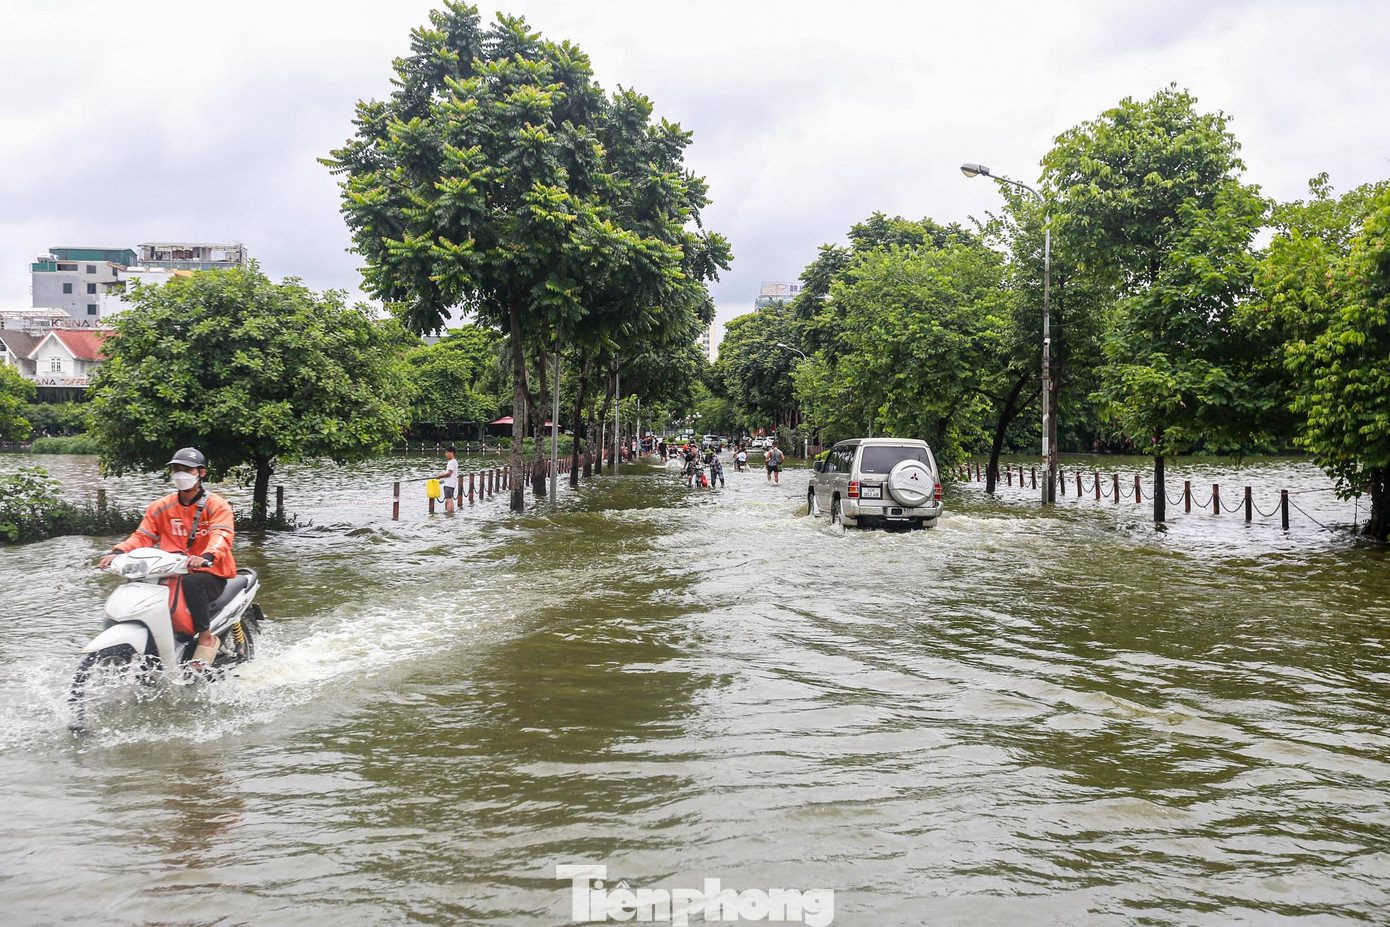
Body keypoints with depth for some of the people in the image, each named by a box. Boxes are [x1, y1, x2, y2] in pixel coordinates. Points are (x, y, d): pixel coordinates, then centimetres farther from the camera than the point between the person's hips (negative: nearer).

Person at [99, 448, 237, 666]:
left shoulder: (217, 506, -4)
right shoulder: (161, 507, 12)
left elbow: (222, 536, -21)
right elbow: (142, 536, 6)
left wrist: (207, 556, -43)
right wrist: (118, 552, -15)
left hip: (211, 573, -5)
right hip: (173, 573, 5)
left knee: (191, 583, -37)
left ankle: (206, 636, -25)